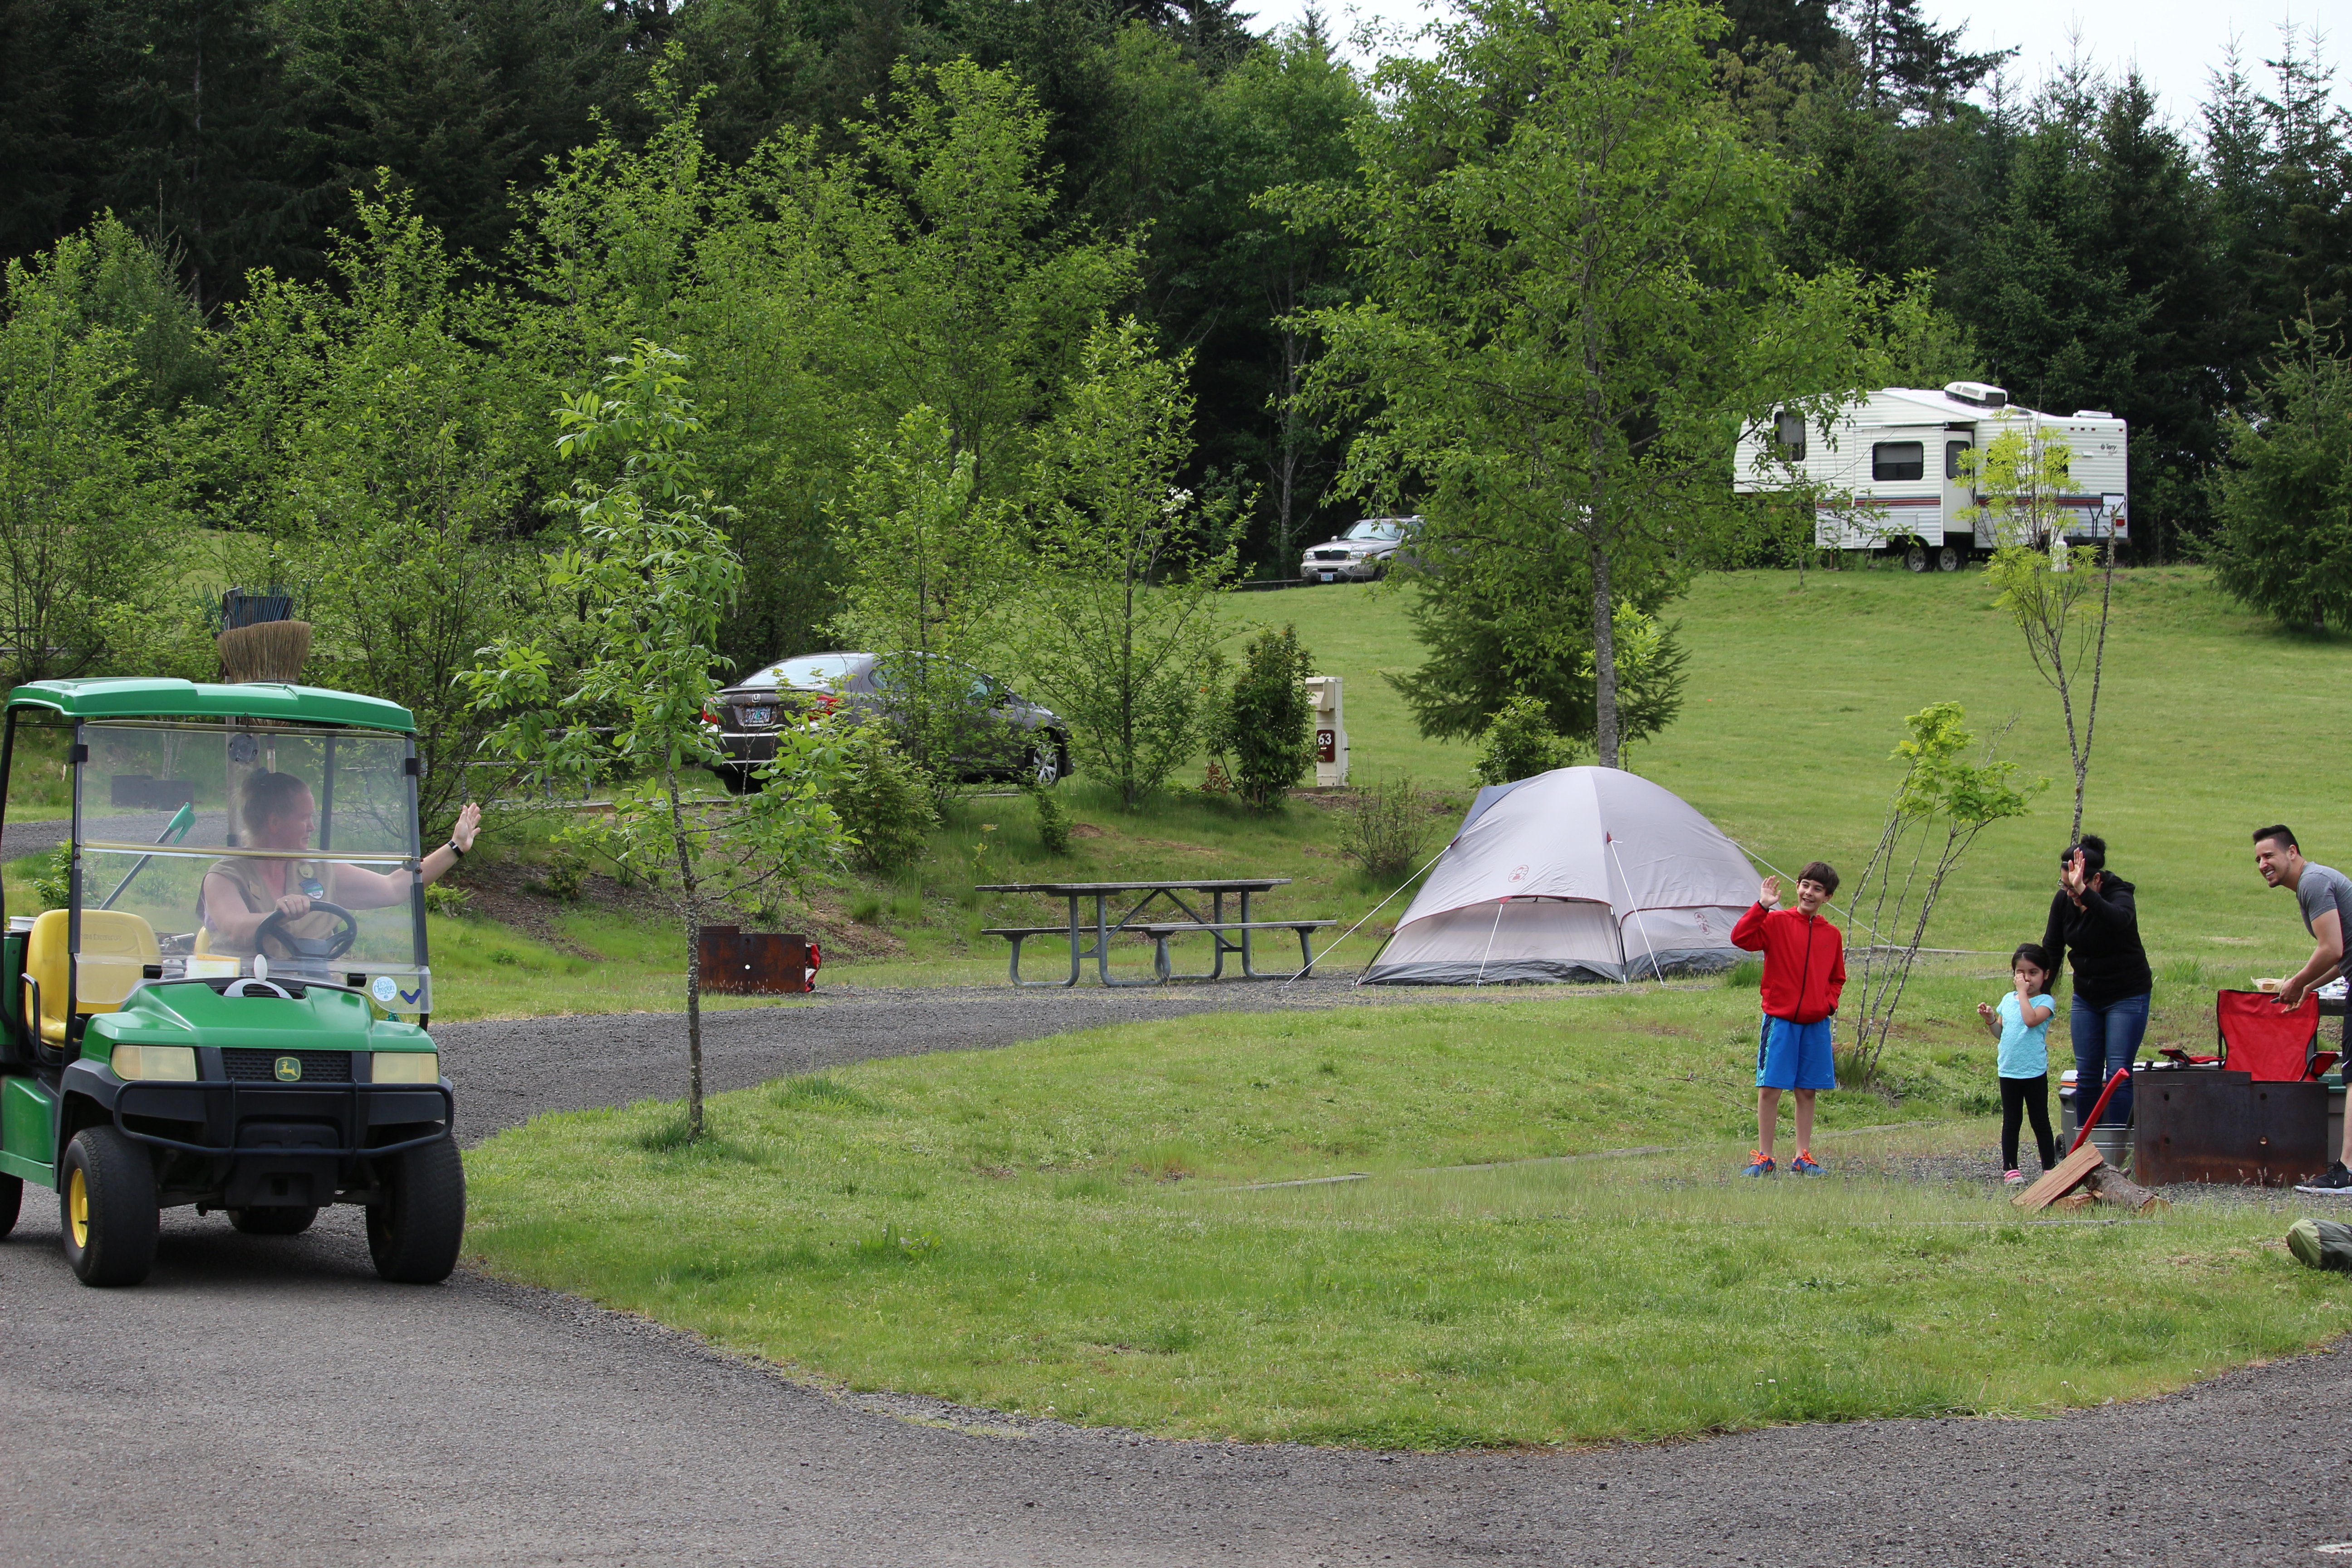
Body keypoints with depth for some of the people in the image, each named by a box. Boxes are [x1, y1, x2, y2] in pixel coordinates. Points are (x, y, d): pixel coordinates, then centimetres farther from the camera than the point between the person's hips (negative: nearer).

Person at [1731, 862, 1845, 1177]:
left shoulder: (1831, 935, 9)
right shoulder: (1776, 922, -3)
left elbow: (1837, 979, 20)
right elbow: (1741, 938, -18)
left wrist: (1829, 1003, 2)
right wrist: (1762, 906, -24)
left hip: (1816, 1023, 3)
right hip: (1780, 1020, -3)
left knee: (1808, 1091, 9)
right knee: (1769, 1088, -3)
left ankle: (1803, 1157, 17)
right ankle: (1763, 1157, 5)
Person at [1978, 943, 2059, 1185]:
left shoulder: (2045, 1001, -6)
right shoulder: (2008, 1000, 11)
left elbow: (2031, 1019, -27)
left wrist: (2023, 992, -18)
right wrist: (1990, 1019, 0)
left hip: (2034, 1072, -5)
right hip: (2009, 1071, 5)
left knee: (2040, 1121, 3)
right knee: (2010, 1122, 9)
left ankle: (2050, 1167, 10)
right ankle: (2010, 1168, 15)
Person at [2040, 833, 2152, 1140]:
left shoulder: (2119, 895, -22)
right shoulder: (2064, 901, -6)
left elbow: (2120, 919, -47)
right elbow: (2051, 951, 0)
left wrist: (2083, 892, -56)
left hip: (2127, 996, -5)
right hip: (2086, 997, 5)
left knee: (2118, 1074, -11)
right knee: (2087, 1075, 3)